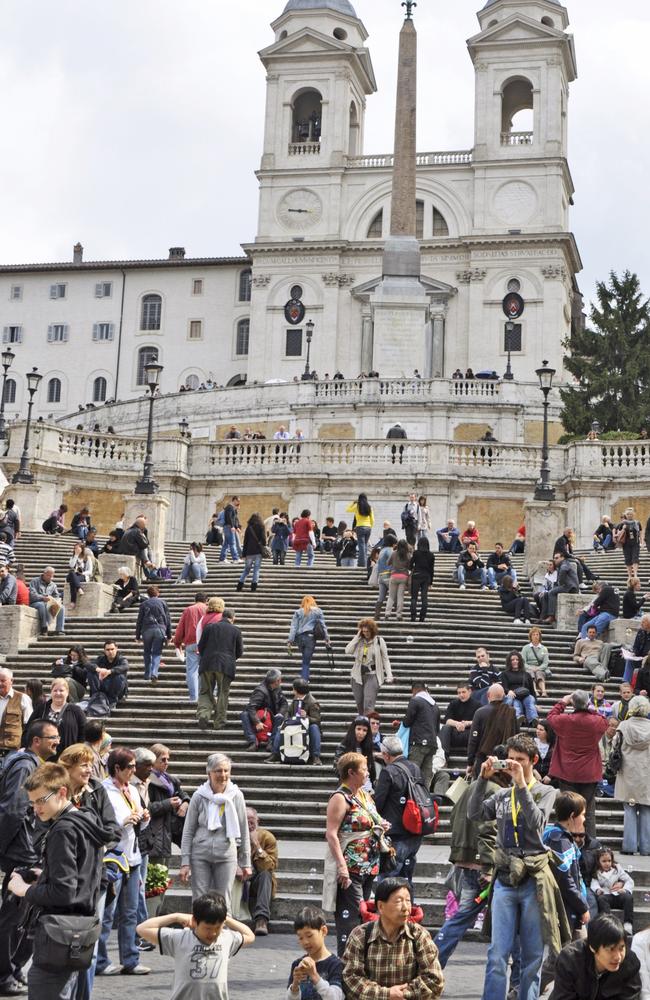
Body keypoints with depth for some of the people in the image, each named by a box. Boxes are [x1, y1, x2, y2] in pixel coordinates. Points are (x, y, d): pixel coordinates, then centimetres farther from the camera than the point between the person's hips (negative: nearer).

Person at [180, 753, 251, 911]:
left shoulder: (237, 796, -1)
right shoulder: (199, 796, -3)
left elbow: (244, 831, 7)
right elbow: (188, 831, 3)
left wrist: (246, 863, 8)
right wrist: (185, 862, -1)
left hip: (227, 856, 0)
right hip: (200, 855, 0)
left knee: (224, 904, 3)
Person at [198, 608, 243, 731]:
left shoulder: (209, 627, 6)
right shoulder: (236, 630, 3)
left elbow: (200, 646, 6)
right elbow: (240, 651, 7)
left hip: (207, 665, 1)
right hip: (226, 665, -1)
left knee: (205, 692, 9)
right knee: (223, 693, 8)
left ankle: (203, 715, -11)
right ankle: (219, 722, 7)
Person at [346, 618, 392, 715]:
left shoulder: (379, 641, 0)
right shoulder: (359, 641, 6)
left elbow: (385, 659, 2)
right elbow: (348, 651, -8)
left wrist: (389, 675, -8)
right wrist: (357, 636, -7)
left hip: (372, 675, -4)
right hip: (358, 675, 4)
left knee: (368, 704, -15)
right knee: (359, 703, 9)